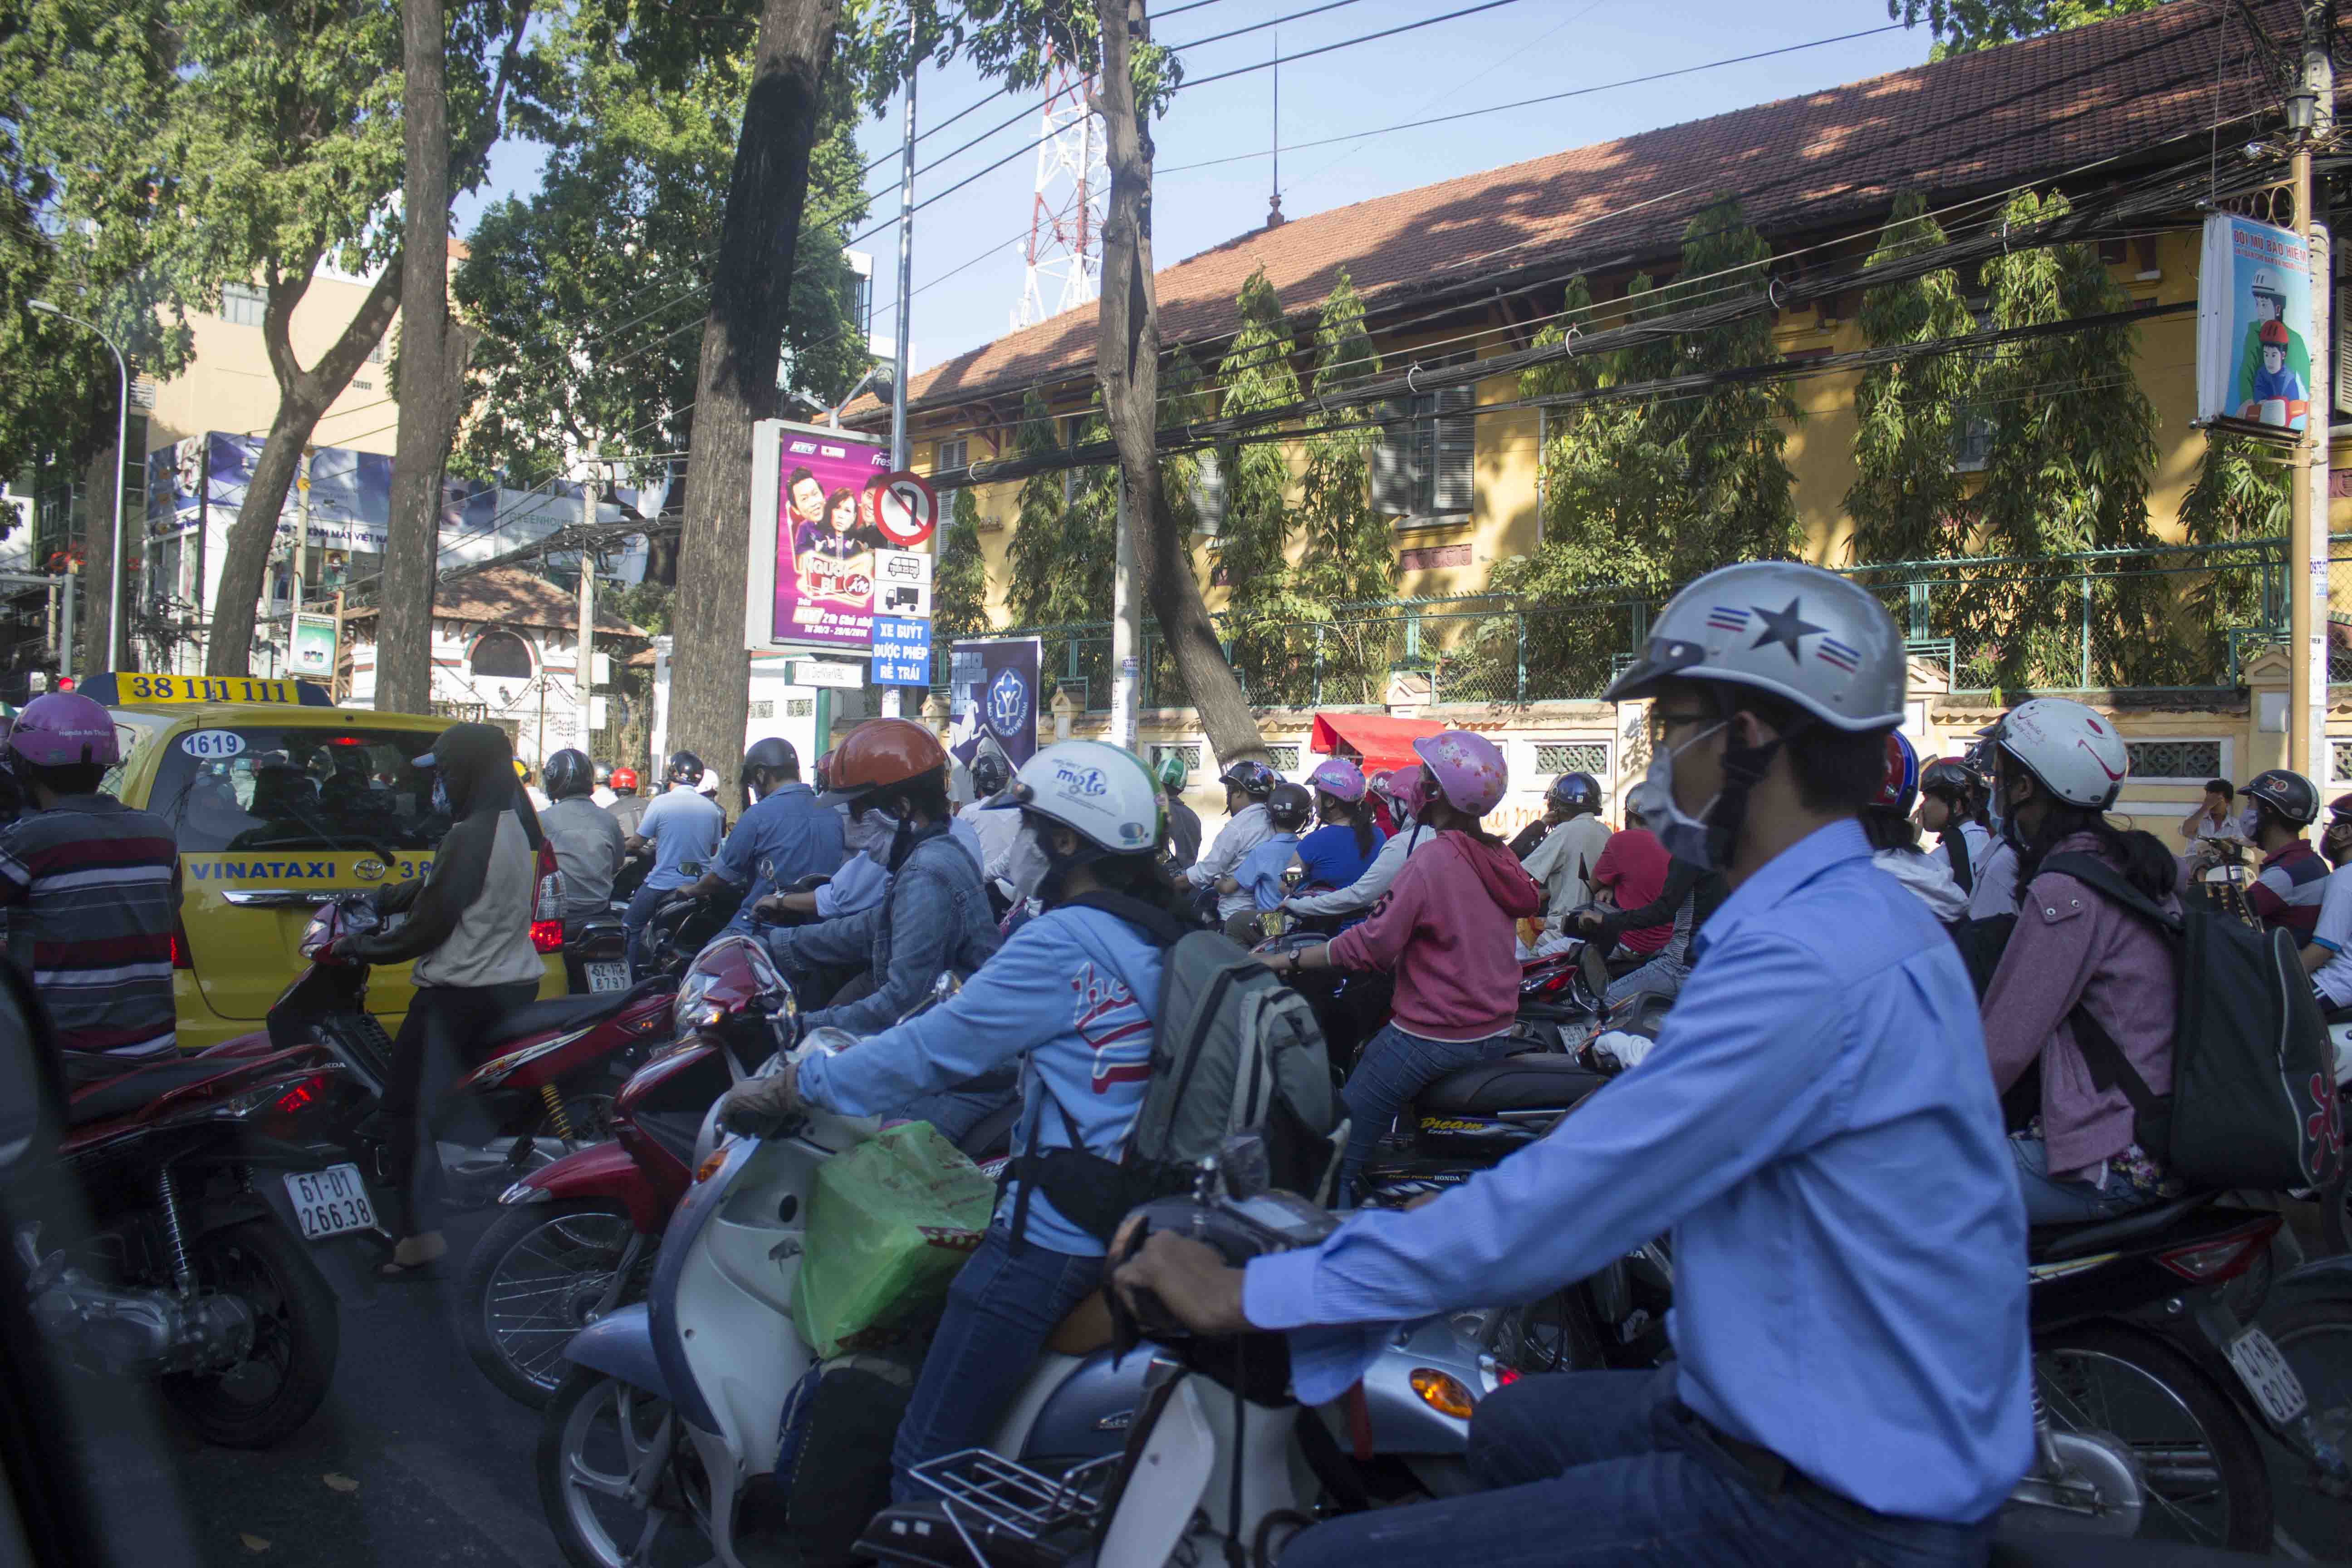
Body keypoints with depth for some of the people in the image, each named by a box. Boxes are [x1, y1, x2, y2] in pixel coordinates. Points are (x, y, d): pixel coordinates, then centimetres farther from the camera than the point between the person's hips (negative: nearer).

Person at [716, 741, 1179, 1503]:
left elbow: (935, 1048, -15)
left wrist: (791, 1086, -6)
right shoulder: (1153, 934, 11)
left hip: (1053, 1235, -10)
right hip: (1132, 1219, 10)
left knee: (926, 1463, -3)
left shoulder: (1065, 942, -16)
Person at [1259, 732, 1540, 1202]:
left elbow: (1371, 944, -20)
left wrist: (1289, 960, -13)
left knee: (1340, 1155, -2)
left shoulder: (1432, 861, -18)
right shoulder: (1499, 856, 6)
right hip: (1497, 1034, 9)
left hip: (1432, 1036, -9)